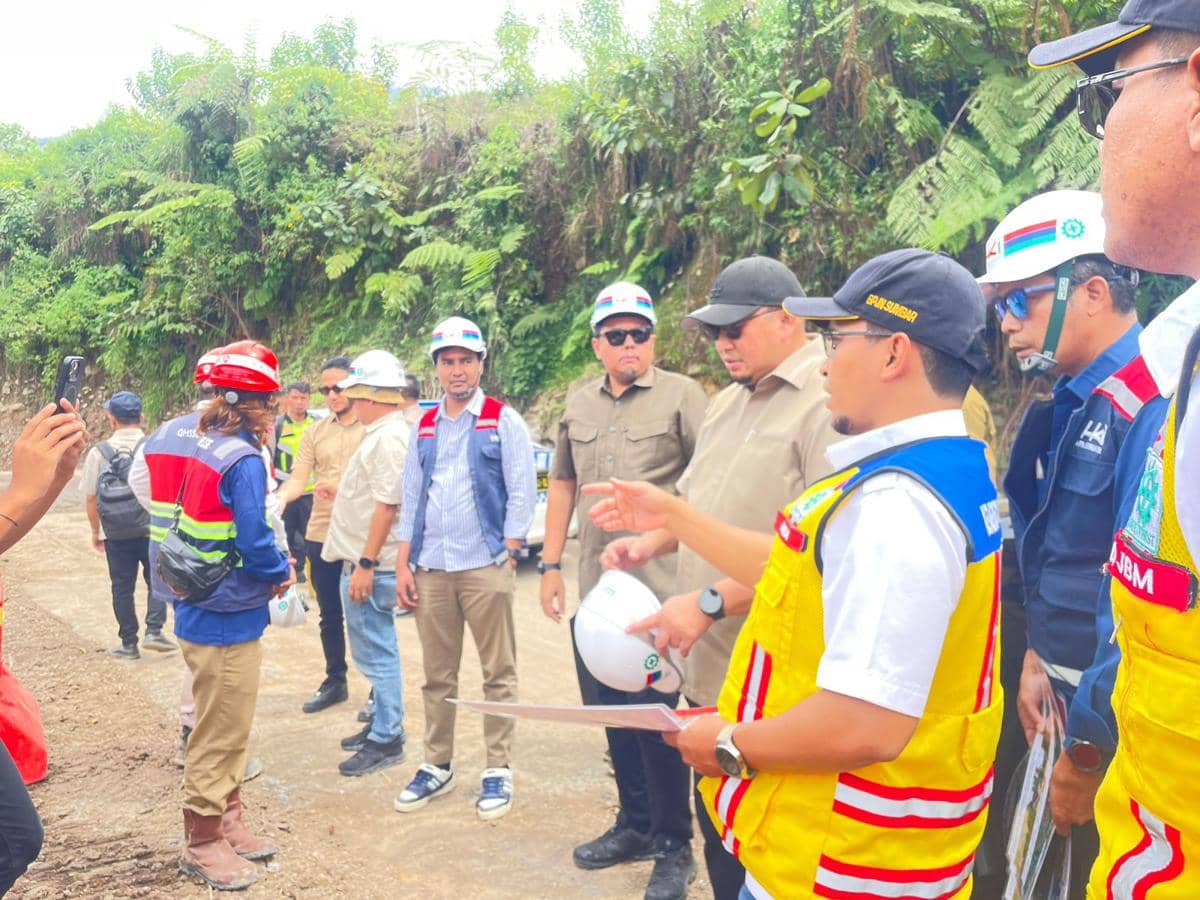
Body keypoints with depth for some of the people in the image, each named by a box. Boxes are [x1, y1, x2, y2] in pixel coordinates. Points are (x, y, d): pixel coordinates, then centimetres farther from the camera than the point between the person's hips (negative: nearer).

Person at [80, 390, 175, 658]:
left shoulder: (98, 453, -3)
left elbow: (91, 498, 1)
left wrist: (96, 532, 14)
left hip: (116, 534, 1)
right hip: (152, 529, -1)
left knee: (122, 587, 12)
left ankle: (128, 643, 18)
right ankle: (154, 631, 2)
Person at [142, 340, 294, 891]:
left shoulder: (173, 436, 2)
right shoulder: (240, 460, -24)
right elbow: (255, 543, -26)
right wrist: (283, 571, -3)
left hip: (195, 612, 9)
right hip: (227, 622, -9)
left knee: (222, 728, 23)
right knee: (220, 737, 7)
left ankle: (228, 823, 37)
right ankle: (203, 843, 22)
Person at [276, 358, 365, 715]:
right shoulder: (315, 432, 8)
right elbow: (298, 479, 0)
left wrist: (342, 488, -24)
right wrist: (280, 498, -20)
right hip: (321, 535, 5)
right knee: (330, 615, 15)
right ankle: (335, 682, 30)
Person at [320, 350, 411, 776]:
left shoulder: (389, 437, -19)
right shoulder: (381, 433, 14)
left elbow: (387, 504, -23)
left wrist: (366, 564, -23)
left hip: (370, 566, -11)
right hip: (362, 560, 11)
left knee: (376, 651, -3)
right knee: (375, 650, 18)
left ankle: (386, 740, 5)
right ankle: (382, 723, 30)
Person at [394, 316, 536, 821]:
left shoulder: (503, 421, 0)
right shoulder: (424, 427, 13)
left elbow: (521, 495, -3)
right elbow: (411, 499, 15)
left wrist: (508, 557, -9)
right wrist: (403, 564, 8)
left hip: (485, 567, -4)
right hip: (430, 570, 4)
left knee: (498, 674, 3)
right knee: (437, 676, 10)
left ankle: (499, 772, 12)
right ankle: (437, 767, 21)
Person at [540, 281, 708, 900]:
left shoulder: (682, 397, -5)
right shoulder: (578, 404, 12)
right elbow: (562, 484, 18)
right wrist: (551, 565, 13)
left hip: (658, 589, -6)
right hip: (594, 588, 6)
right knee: (610, 710, 15)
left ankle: (674, 846, 17)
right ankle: (635, 824, 32)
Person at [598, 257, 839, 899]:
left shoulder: (828, 401, -16)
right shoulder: (727, 403, 15)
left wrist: (712, 602, -24)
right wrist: (652, 543, 6)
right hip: (710, 665, 8)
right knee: (717, 832, 18)